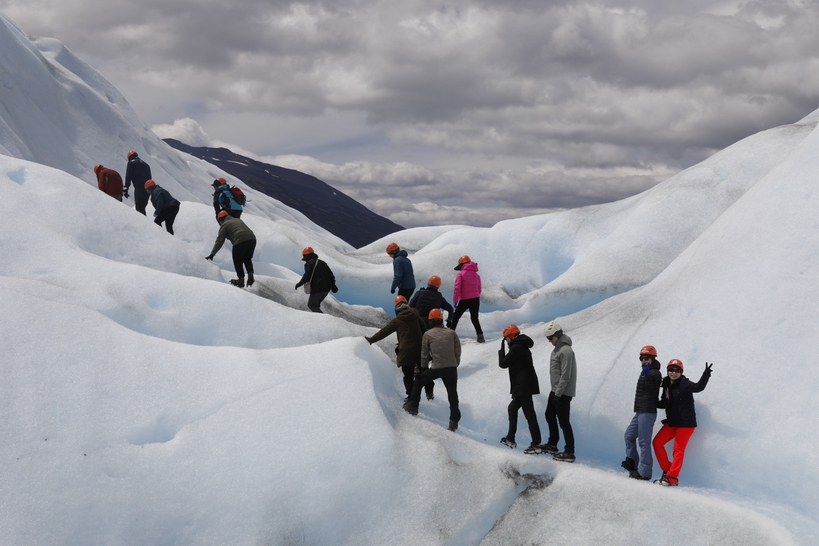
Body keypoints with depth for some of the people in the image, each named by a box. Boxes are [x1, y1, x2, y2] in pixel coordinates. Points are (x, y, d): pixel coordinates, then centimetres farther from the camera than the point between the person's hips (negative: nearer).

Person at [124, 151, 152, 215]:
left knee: (139, 208, -8)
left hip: (139, 187, -6)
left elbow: (128, 176, -1)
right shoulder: (146, 164, 26)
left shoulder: (131, 163, 8)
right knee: (142, 207, 13)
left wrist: (126, 188, -2)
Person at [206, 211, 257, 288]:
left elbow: (219, 241, 5)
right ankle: (250, 276, 9)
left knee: (238, 261, 9)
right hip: (252, 239, 6)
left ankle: (241, 281, 10)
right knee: (247, 259, 23)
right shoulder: (238, 220, 30)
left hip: (240, 242, -6)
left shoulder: (224, 225, 10)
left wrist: (212, 254, 7)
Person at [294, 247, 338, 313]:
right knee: (316, 304, 22)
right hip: (326, 289, 8)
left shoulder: (309, 264, -6)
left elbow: (307, 276, -18)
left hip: (317, 289, -8)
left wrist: (299, 284, -6)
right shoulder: (322, 263, 17)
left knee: (311, 305, 4)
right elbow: (331, 274, 17)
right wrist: (333, 286, 24)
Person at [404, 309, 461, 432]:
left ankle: (413, 406, 27)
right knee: (452, 395, 14)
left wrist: (423, 368, 23)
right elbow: (458, 352, 9)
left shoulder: (428, 334, 4)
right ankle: (454, 421, 13)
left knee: (418, 382, 22)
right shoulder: (452, 333, 8)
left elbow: (424, 354, 9)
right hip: (451, 368, 2)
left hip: (436, 368, -2)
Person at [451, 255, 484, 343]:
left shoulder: (461, 274, -3)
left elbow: (457, 288, -9)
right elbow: (479, 289, 17)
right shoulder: (476, 275, 13)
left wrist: (455, 300, -6)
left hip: (465, 300, -5)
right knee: (475, 318, 14)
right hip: (476, 299, 5)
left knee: (456, 317, 7)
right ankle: (480, 335, 2)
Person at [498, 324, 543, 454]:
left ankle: (536, 444, -12)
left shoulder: (516, 348, -13)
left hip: (523, 386, -11)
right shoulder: (523, 347, 17)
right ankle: (510, 439, 28)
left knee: (529, 414, -11)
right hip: (524, 386, 11)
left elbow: (503, 364, -8)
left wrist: (502, 349, 4)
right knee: (512, 408, 21)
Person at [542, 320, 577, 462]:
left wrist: (558, 393, -22)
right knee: (550, 416, 21)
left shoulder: (565, 350, -20)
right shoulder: (557, 348, 12)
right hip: (555, 391, 11)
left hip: (563, 393, -11)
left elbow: (565, 375, -22)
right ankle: (552, 445, 35)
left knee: (563, 422, -8)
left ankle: (569, 453, -4)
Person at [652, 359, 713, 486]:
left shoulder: (685, 384, -12)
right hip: (671, 423, 8)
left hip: (686, 423, -8)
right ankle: (667, 470, 12)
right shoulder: (667, 385, 9)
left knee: (678, 449, -7)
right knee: (657, 442, 3)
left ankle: (672, 478, -5)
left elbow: (698, 387, -29)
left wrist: (706, 375, -41)